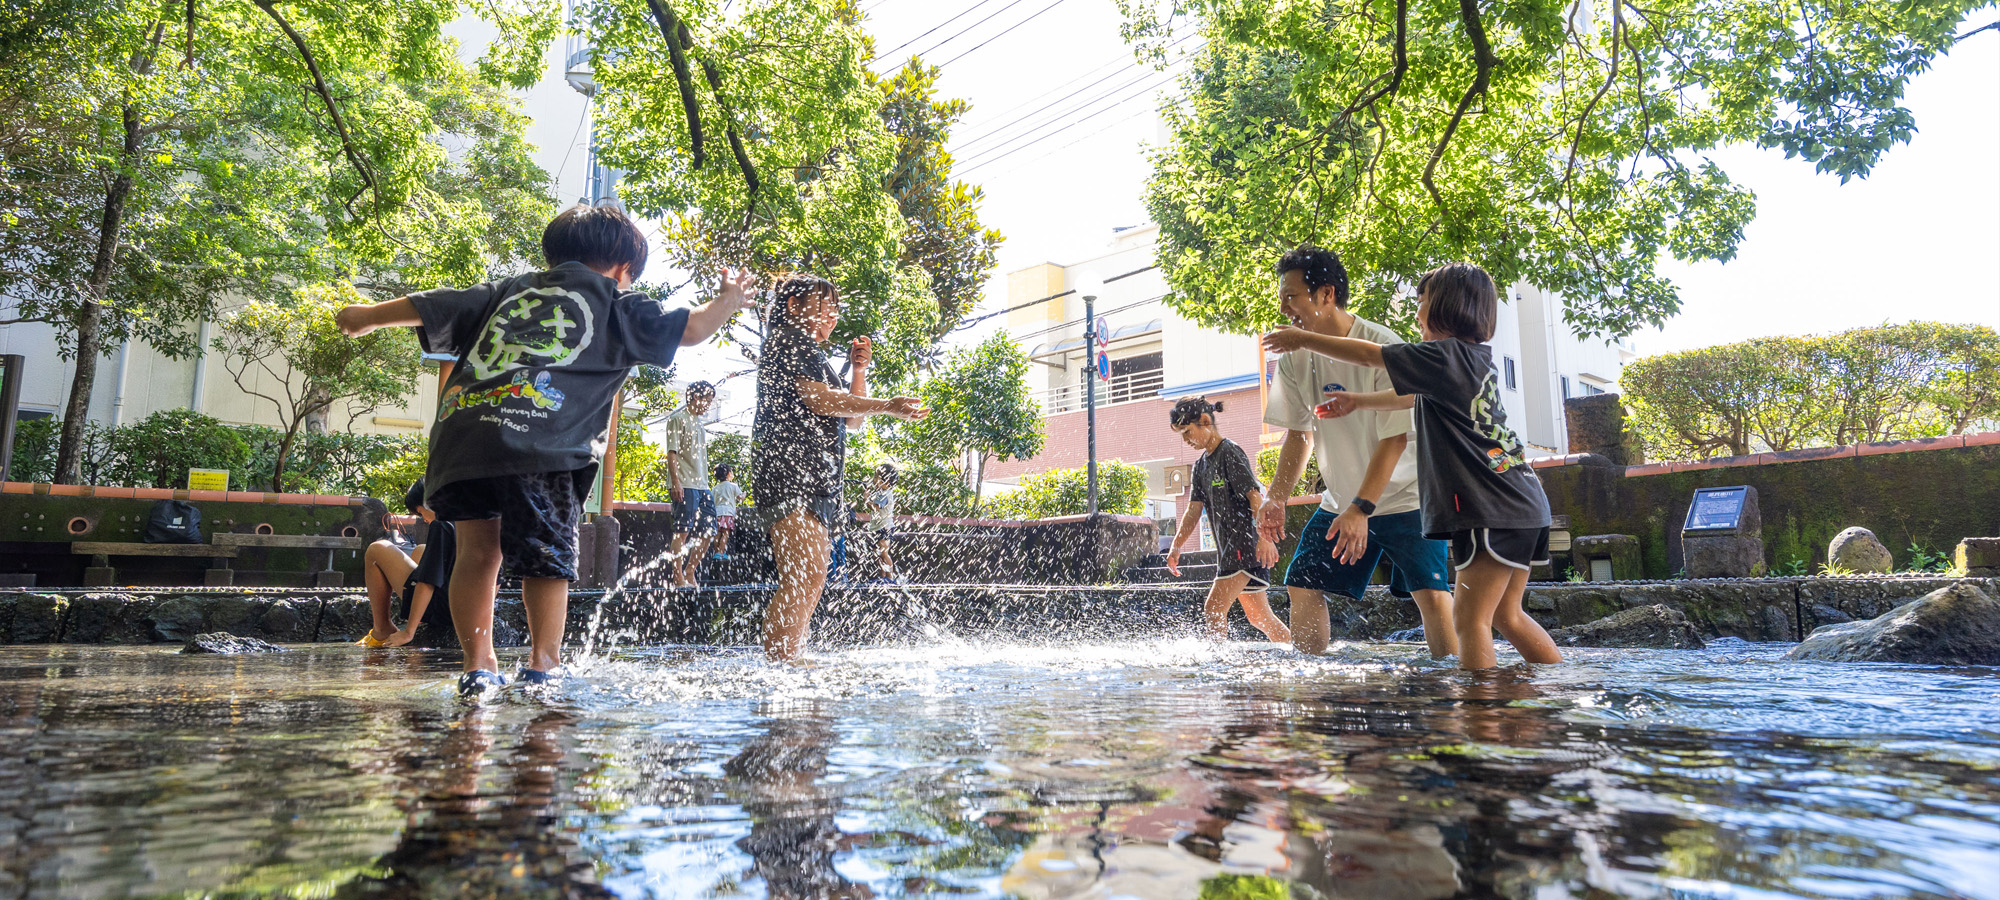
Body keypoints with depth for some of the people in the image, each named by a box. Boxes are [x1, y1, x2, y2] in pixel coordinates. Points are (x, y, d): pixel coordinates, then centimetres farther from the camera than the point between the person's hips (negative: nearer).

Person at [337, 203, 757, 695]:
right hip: (536, 445, -5)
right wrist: (729, 300, 31)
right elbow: (689, 329, 12)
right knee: (548, 557, 3)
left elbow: (429, 307, 33)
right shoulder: (614, 303, 16)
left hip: (460, 432, 5)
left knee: (477, 552, 10)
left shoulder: (506, 290, 29)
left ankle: (478, 666, 10)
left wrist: (370, 314, 50)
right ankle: (542, 665, -1)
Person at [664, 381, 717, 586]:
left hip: (702, 486, 8)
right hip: (685, 485, -8)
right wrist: (676, 482, -18)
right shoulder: (678, 419, -3)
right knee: (683, 530, -7)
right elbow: (672, 453, -10)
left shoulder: (699, 423, 22)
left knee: (708, 530, 5)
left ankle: (690, 573, 13)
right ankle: (678, 577, -2)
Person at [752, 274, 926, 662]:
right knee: (804, 577, -18)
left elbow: (851, 418, 25)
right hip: (790, 467, -10)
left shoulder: (811, 353, 30)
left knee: (810, 578, 6)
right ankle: (782, 664, -20)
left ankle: (784, 666, 7)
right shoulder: (788, 339, 1)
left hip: (815, 478, 10)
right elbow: (819, 398, -14)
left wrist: (859, 370, 11)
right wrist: (887, 406, -16)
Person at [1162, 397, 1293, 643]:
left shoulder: (1230, 452, -9)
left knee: (1213, 609, -14)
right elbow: (1194, 509, 12)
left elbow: (1254, 496, -19)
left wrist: (1265, 536, -30)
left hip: (1247, 545, -9)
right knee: (1259, 616, 14)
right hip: (1229, 549, 9)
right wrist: (1176, 546, 2)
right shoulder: (1201, 465, 16)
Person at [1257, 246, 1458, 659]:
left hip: (1402, 494, -5)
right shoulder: (1295, 357, -4)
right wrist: (1277, 497, -7)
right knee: (1302, 586, 4)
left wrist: (1361, 509, -29)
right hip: (1341, 499, 6)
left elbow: (1394, 439, -23)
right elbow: (1299, 432, 4)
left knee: (1431, 592, -16)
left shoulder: (1383, 348, -21)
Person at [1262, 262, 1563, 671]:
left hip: (1494, 508, -10)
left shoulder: (1445, 356, -11)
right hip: (1522, 502, 10)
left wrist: (1303, 339, 6)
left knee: (1470, 617, -8)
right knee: (1506, 615, 16)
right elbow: (1412, 396, 29)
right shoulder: (1476, 358, 17)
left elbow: (1367, 355, -4)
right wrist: (1357, 401, 35)